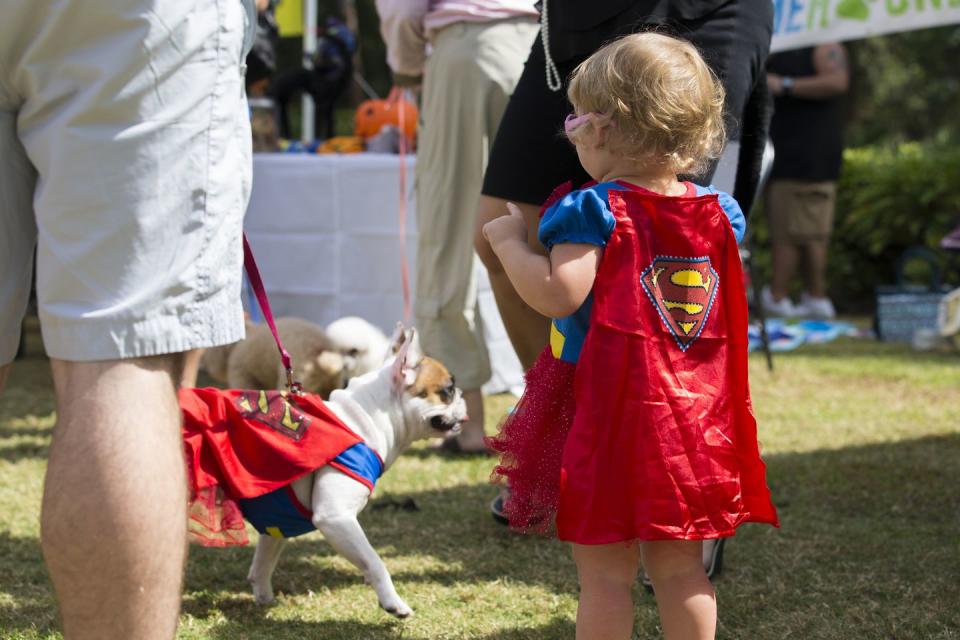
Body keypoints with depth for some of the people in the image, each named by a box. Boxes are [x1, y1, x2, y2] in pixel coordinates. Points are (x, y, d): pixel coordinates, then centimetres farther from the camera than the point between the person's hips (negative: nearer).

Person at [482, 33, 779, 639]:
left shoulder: (592, 212, -14)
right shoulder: (720, 214, 4)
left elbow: (559, 294, -24)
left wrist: (510, 243, -8)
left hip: (604, 412, -5)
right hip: (695, 416, 6)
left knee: (605, 574, 2)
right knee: (681, 570, 14)